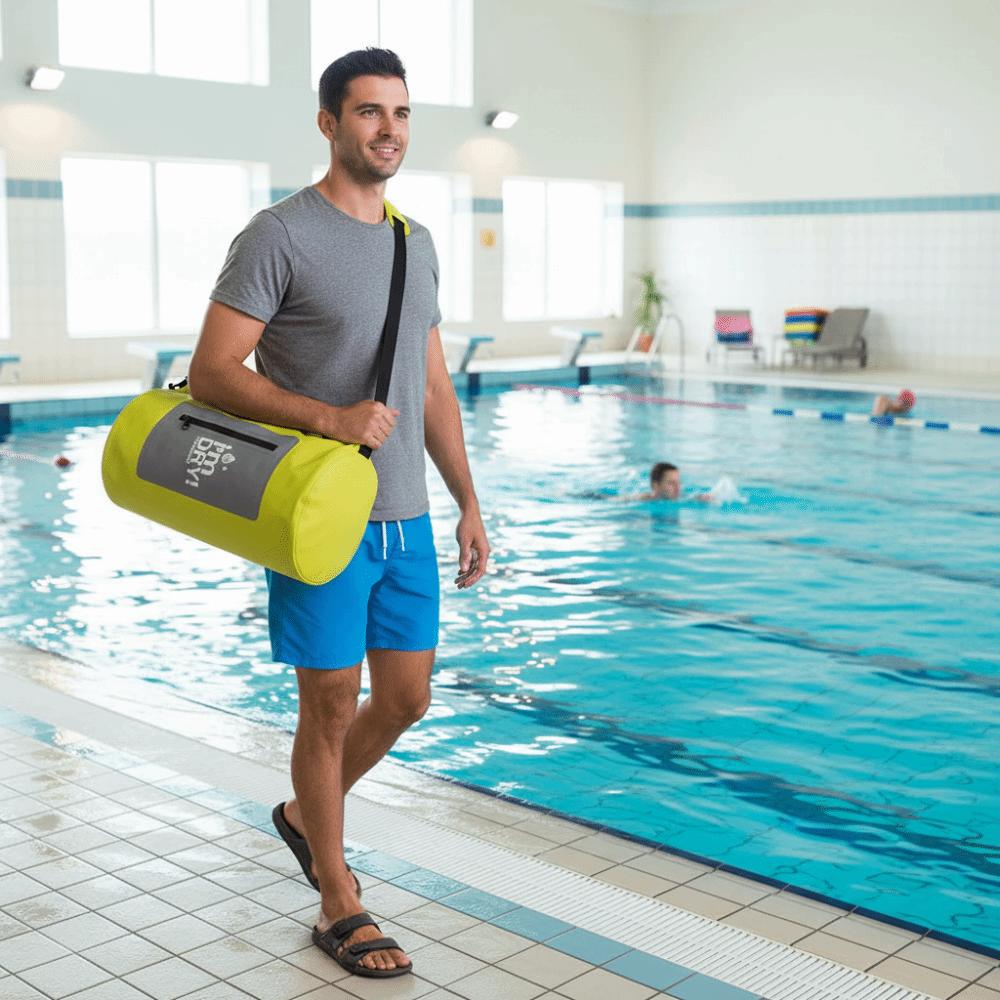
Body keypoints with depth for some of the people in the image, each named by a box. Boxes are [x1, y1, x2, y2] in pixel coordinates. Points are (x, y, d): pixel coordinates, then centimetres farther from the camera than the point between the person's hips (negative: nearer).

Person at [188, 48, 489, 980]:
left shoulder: (417, 243, 13)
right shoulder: (280, 236, -10)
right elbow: (210, 375, -14)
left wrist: (468, 504, 13)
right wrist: (328, 419, -24)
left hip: (405, 517, 7)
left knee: (406, 699, 13)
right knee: (332, 707, 3)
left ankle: (304, 814, 39)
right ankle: (338, 907, 20)